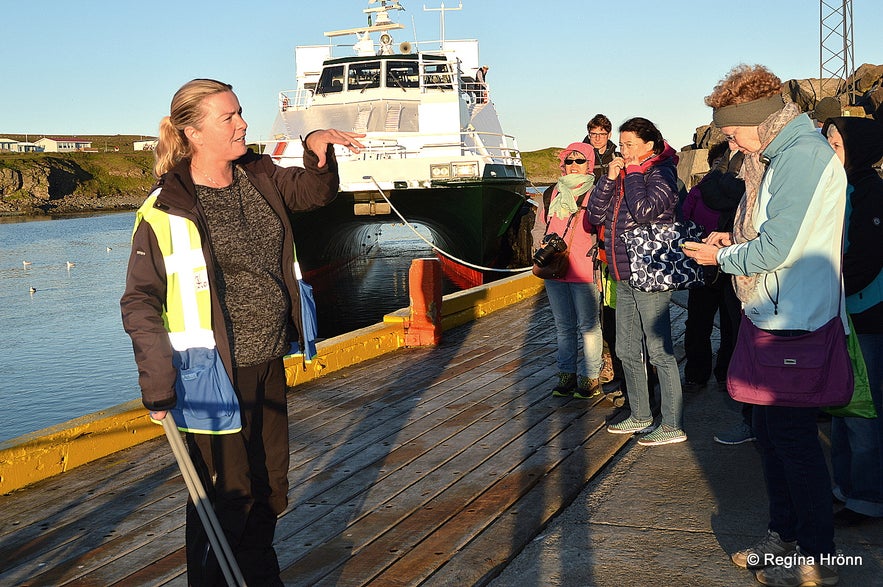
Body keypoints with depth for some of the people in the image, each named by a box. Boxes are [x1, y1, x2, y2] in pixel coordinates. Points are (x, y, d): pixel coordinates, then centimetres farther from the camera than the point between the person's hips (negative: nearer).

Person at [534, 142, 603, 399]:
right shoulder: (551, 193, 14)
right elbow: (541, 227, 23)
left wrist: (594, 252, -14)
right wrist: (542, 248, 8)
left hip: (584, 271, -6)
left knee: (588, 326, 0)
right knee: (563, 327, 13)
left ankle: (590, 378, 10)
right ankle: (567, 375, 23)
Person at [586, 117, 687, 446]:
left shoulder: (660, 173, -7)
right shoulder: (622, 175, 14)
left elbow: (645, 210, -24)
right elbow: (595, 215, 7)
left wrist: (633, 172, -11)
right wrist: (610, 177, -2)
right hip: (624, 277, 9)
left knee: (659, 352, -4)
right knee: (627, 351, 15)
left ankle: (673, 426, 3)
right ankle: (640, 416, 29)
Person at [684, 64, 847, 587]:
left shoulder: (804, 155, -19)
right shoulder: (780, 155, 14)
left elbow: (777, 247, -23)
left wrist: (721, 256, -8)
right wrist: (735, 239, 7)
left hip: (796, 324, -10)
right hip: (774, 319, 10)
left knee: (793, 437, -2)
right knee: (771, 429, 16)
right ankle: (784, 537, 30)